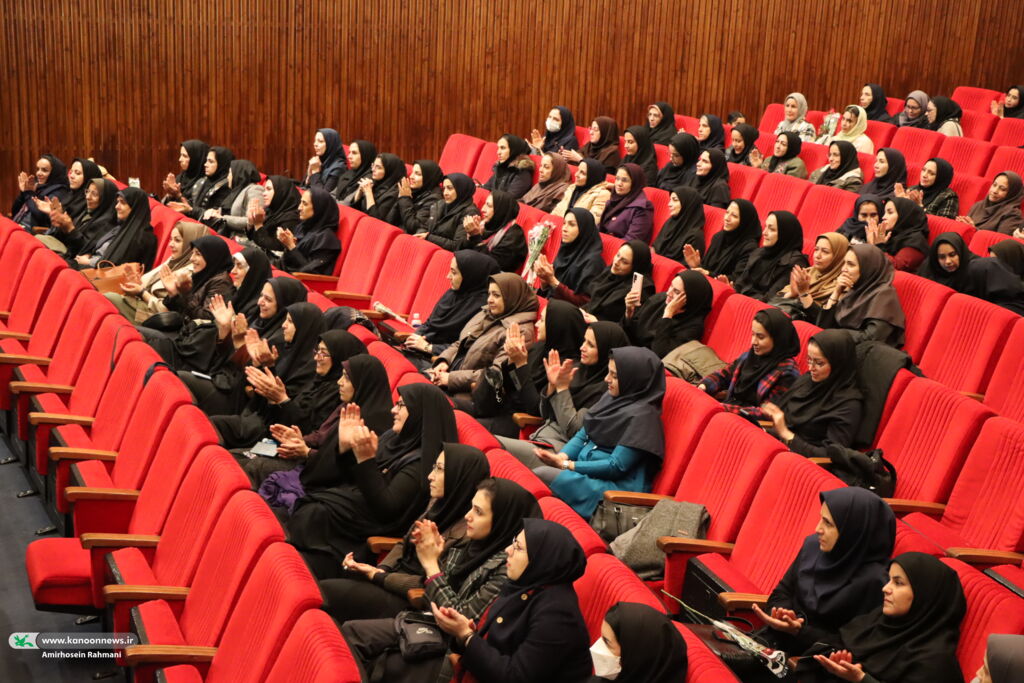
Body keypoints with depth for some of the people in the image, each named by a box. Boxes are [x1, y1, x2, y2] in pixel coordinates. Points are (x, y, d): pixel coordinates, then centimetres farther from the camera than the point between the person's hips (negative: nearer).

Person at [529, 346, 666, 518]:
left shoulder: (641, 415, -15)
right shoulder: (611, 397, 11)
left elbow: (616, 466, -17)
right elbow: (583, 434, 15)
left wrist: (566, 465, -14)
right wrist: (561, 456, -6)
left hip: (616, 487, -9)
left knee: (542, 475, -25)